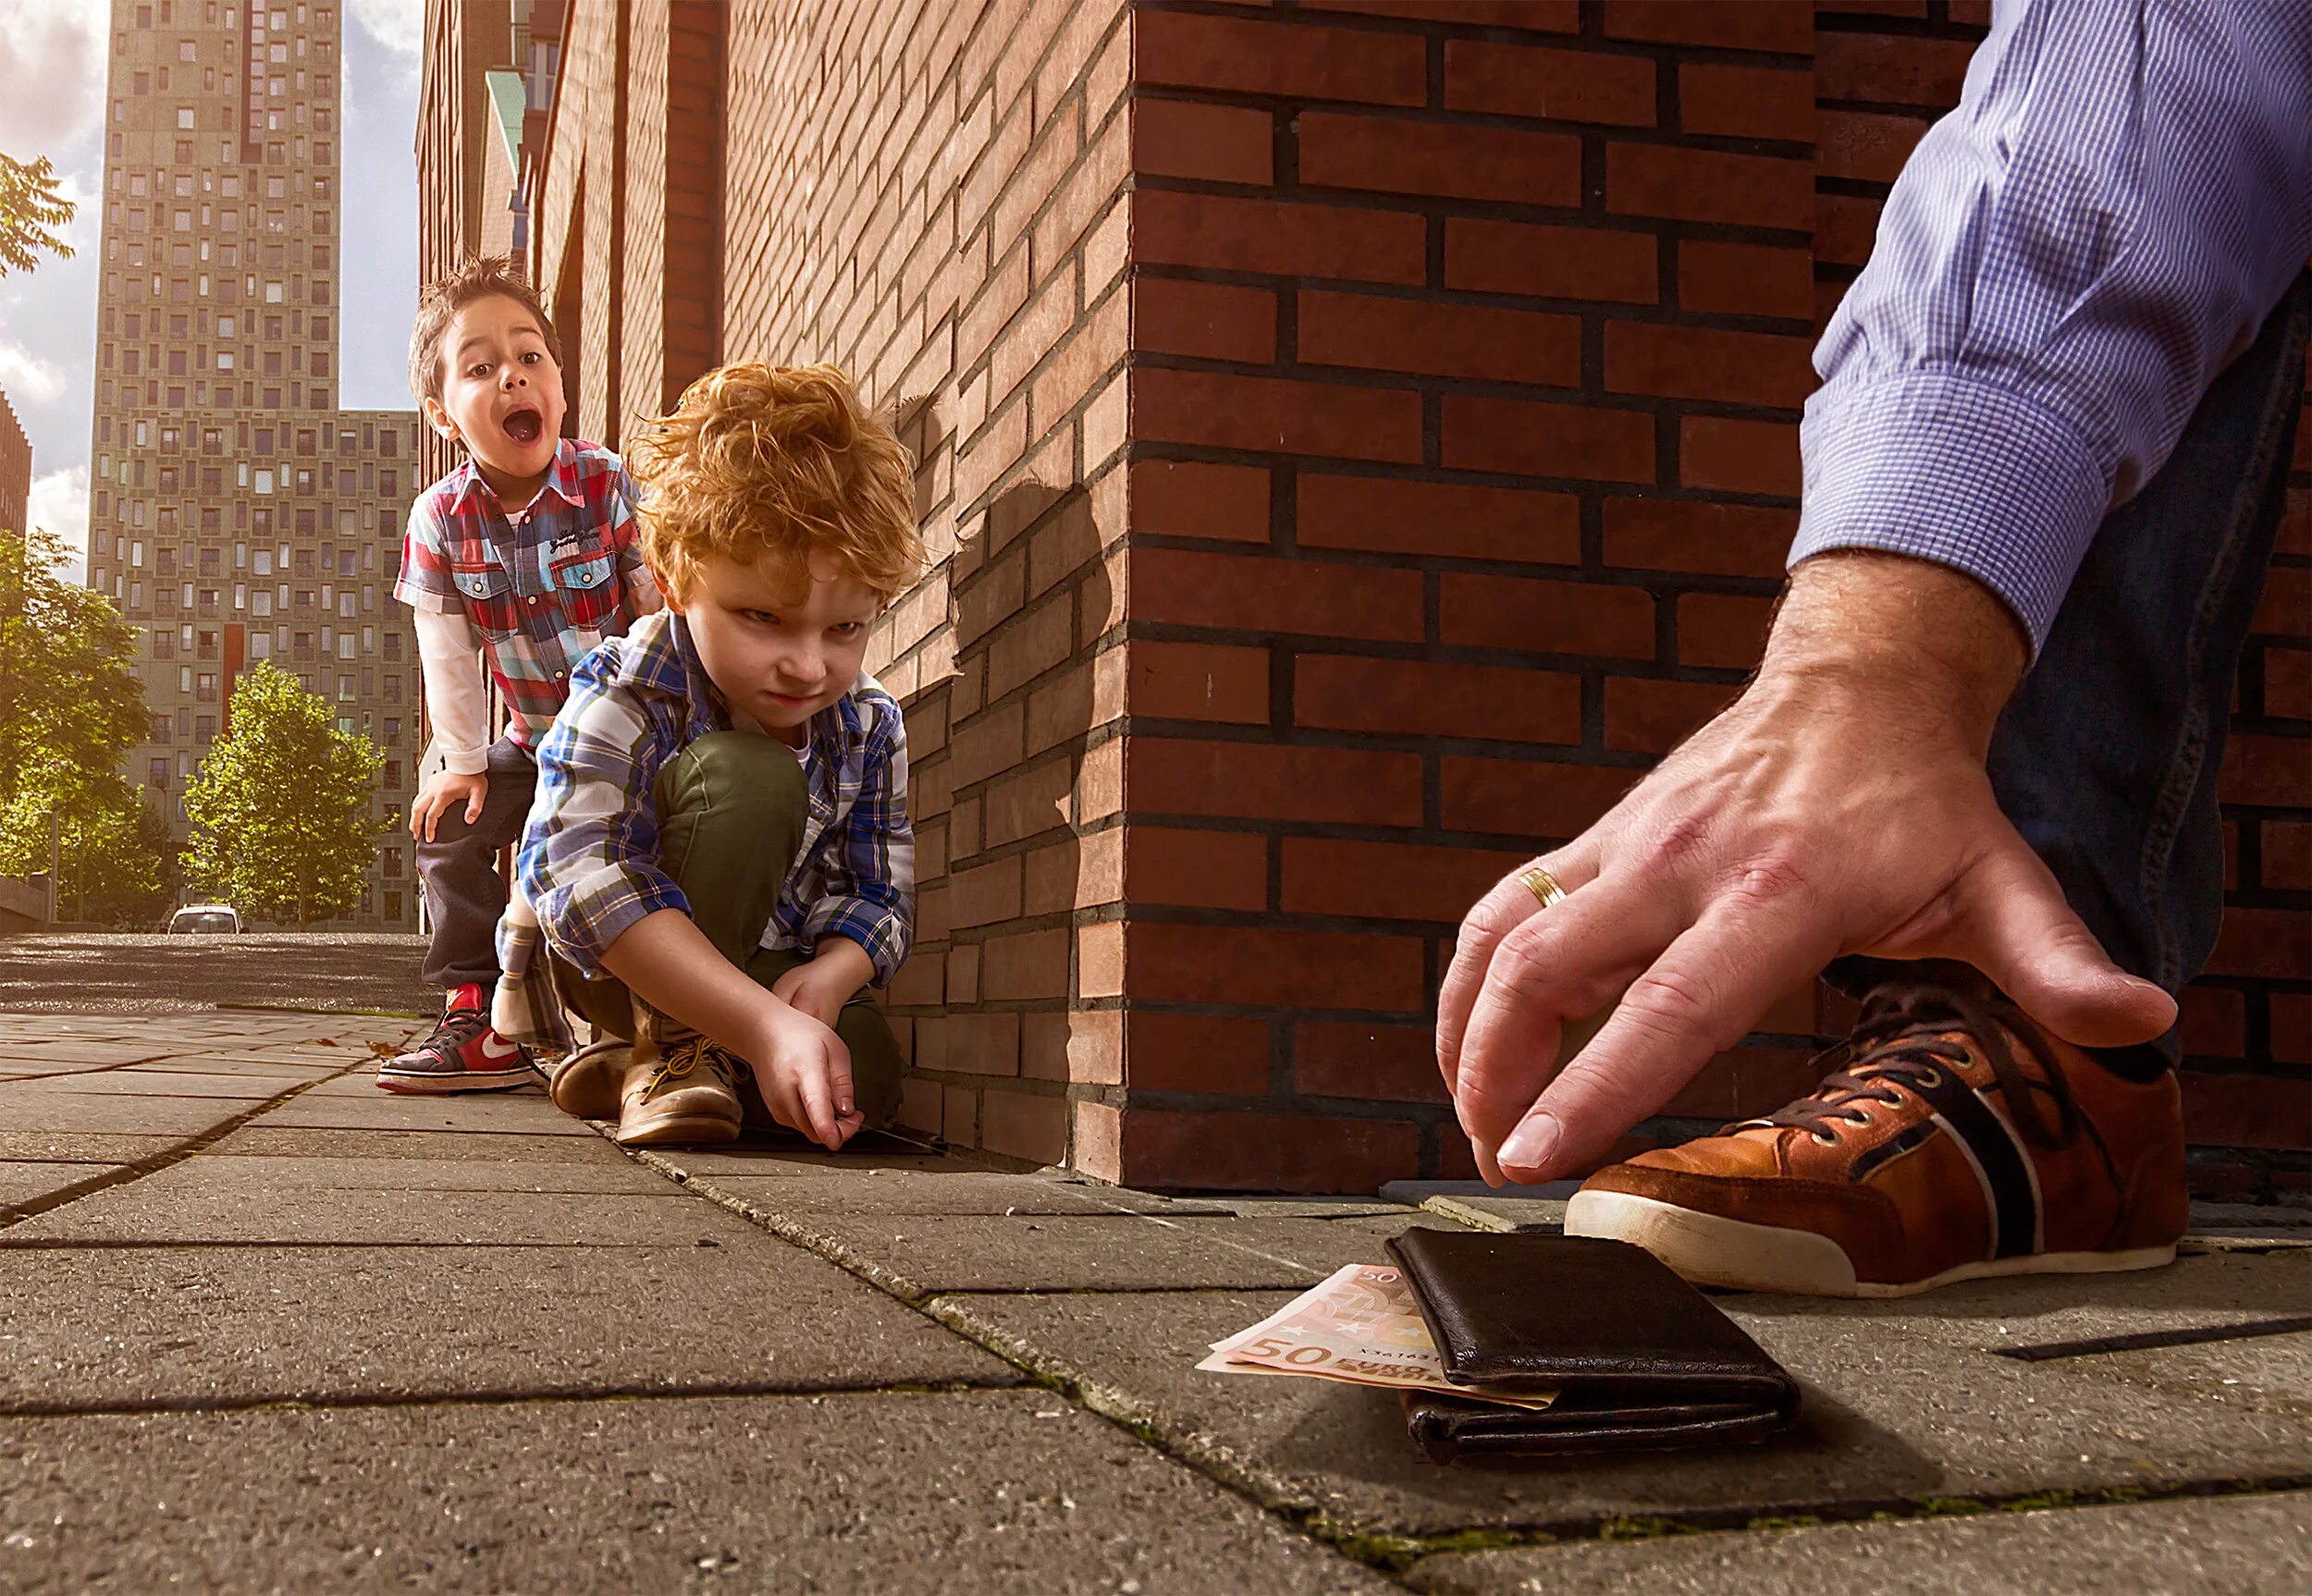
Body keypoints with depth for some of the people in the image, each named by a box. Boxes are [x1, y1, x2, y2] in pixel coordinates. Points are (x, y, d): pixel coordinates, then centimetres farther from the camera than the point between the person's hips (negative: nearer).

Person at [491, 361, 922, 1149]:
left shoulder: (867, 725, -8)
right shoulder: (623, 700, -26)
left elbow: (880, 895, -5)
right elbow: (590, 887, -40)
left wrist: (830, 974, -32)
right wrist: (763, 1022, -50)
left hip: (759, 965, 6)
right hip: (606, 960, -6)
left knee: (863, 1075, -26)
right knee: (748, 776, -32)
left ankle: (620, 1069, 0)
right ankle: (671, 1049, -18)